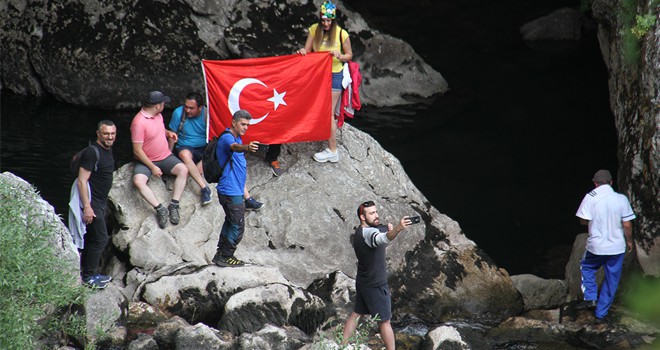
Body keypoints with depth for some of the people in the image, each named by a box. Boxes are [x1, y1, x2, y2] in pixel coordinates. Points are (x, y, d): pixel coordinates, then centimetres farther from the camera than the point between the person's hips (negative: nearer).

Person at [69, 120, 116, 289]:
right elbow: (82, 181, -21)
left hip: (100, 202, 10)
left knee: (92, 238, 15)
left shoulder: (108, 151, 11)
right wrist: (87, 207, -25)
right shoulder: (92, 152, -18)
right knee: (100, 238, -9)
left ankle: (87, 273, 23)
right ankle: (89, 275, -2)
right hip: (91, 202, -10)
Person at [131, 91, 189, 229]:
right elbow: (137, 151, -20)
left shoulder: (158, 115, 3)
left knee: (183, 170, -21)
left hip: (165, 156, 6)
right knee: (138, 181, -34)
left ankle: (174, 205, -19)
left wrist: (168, 133, 4)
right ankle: (160, 208, -30)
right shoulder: (139, 122, -22)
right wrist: (152, 167, -21)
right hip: (146, 160, -6)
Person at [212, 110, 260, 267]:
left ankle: (221, 254, 25)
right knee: (237, 226, -7)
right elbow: (234, 147, -42)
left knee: (230, 223, 18)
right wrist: (247, 147, -61)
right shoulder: (227, 138, -18)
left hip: (235, 190, 11)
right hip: (231, 191, -11)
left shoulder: (237, 138, 15)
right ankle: (226, 257, 1)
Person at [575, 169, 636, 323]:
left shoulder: (590, 198, -11)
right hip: (617, 247, 1)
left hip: (595, 246, -1)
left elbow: (583, 221, -8)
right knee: (611, 281, 14)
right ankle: (601, 314, 19)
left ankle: (590, 298, 11)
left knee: (587, 267, 28)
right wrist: (629, 241, 12)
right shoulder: (621, 199, -8)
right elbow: (627, 225, -5)